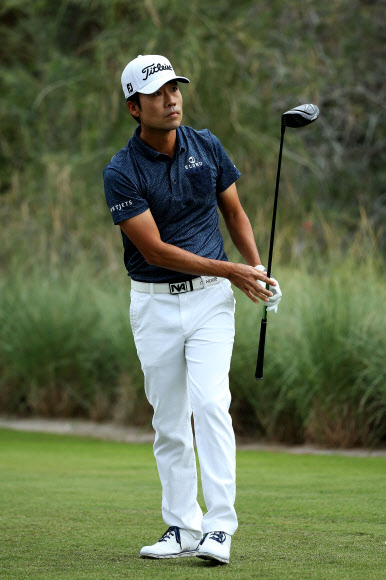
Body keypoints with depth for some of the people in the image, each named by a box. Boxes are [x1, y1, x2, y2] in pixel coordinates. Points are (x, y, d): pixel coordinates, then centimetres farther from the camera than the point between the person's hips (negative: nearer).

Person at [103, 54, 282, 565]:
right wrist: (229, 270, -18)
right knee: (169, 420, 6)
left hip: (209, 298, 0)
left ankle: (219, 528, -17)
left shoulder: (207, 147, 1)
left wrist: (259, 270, 0)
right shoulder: (122, 173, -11)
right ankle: (182, 527, 16)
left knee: (210, 403, -14)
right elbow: (155, 250, -15)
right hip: (154, 304, 0)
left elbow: (234, 212, 14)